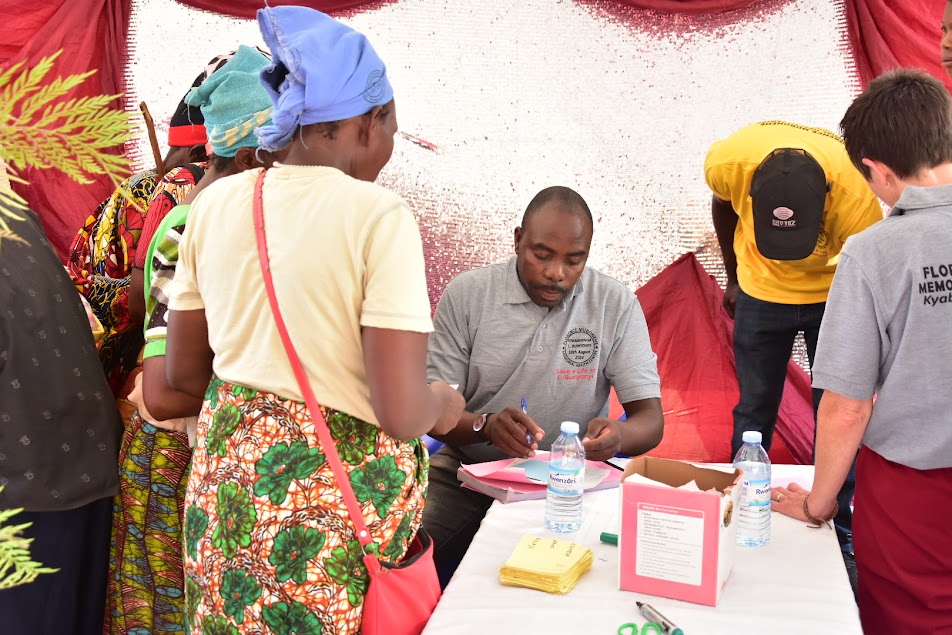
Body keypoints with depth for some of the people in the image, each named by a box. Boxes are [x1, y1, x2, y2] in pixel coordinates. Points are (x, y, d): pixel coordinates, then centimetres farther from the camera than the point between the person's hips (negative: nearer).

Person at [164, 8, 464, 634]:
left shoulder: (215, 202, 0)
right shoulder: (379, 215, -17)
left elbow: (183, 372, 8)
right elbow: (400, 412, -21)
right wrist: (443, 404, 0)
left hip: (226, 473, 6)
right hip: (339, 489, -5)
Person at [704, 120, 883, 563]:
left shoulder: (856, 195, -35)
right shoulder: (727, 162, -30)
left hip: (834, 291, -1)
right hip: (761, 290, 1)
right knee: (754, 410, 6)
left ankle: (837, 534, 13)